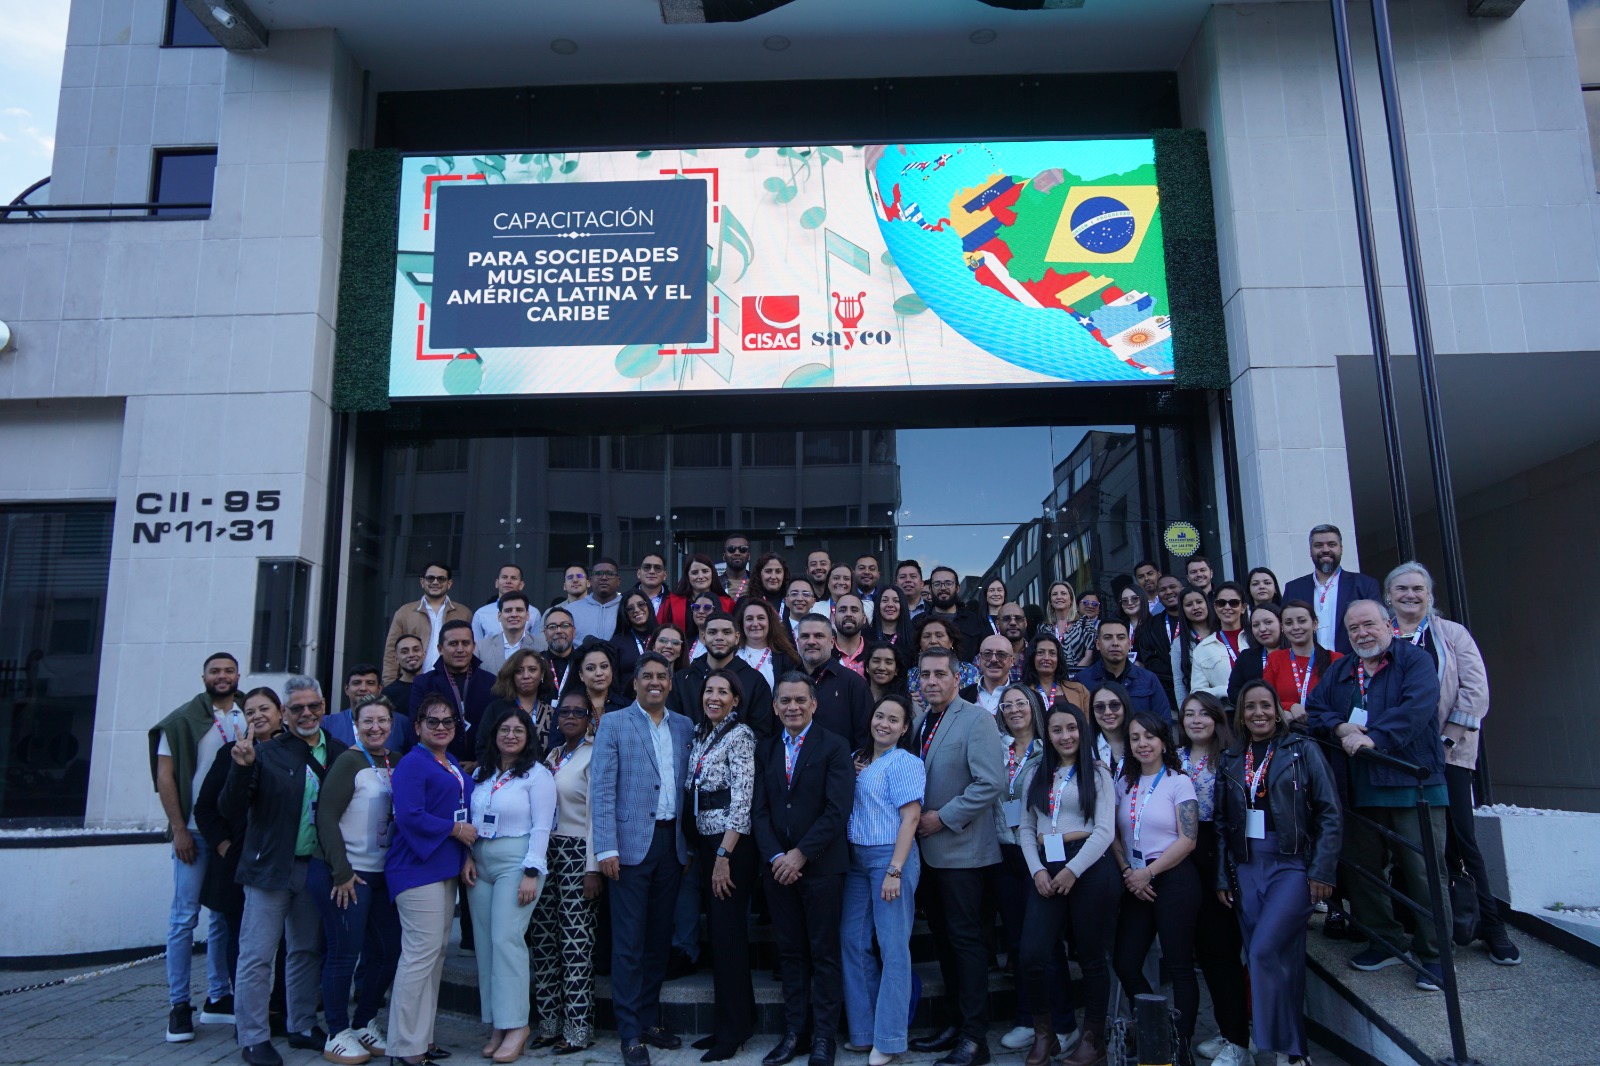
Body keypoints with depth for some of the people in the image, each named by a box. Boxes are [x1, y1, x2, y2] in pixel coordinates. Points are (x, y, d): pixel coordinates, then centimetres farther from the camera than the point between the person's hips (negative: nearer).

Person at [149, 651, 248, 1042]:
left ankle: (218, 999, 21)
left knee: (225, 917, 10)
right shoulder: (183, 720, -1)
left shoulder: (249, 719, 8)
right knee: (185, 917, -1)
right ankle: (179, 1006, 9)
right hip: (195, 831, -3)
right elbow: (164, 776, -4)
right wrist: (179, 829, -9)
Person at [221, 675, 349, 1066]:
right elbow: (230, 809, -12)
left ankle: (302, 1027, 30)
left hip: (316, 869, 4)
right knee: (258, 956, 4)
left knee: (307, 952, 16)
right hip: (271, 868, -4)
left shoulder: (338, 753, 0)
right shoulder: (267, 753, -9)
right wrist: (242, 768, -27)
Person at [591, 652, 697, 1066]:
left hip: (672, 841, 4)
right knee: (629, 942, 1)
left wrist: (690, 844, 6)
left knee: (660, 937, 12)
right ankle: (630, 1033, 11)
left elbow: (688, 785, 10)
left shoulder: (684, 727, 10)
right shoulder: (613, 724, -1)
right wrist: (606, 848, -12)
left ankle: (651, 1020, 25)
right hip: (633, 842, -4)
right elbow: (602, 790, -6)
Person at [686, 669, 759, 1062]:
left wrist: (724, 856, -18)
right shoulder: (701, 735, 12)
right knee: (716, 931, 12)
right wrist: (697, 849, 10)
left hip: (732, 844, -7)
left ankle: (734, 1030, 11)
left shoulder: (739, 736, -11)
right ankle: (726, 1022, 23)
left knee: (729, 933, -2)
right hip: (704, 840, 8)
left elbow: (742, 799, -17)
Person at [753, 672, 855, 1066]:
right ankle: (794, 1031, 20)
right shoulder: (766, 750, 10)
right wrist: (775, 857, -8)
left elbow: (838, 809, -12)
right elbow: (759, 810, 5)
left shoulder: (834, 747, -5)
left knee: (824, 954, 4)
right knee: (790, 953, 11)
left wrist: (801, 854, -16)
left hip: (821, 866, -4)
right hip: (777, 867, 4)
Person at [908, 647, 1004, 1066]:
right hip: (929, 848, 7)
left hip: (961, 848, -7)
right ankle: (957, 1022, 25)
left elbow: (991, 782, -20)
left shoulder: (976, 719, -11)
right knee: (943, 938, 13)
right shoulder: (920, 722, 11)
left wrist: (943, 818, -17)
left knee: (965, 939, -1)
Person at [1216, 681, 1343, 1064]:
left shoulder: (1302, 751, 0)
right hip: (1247, 868, 4)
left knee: (1265, 950, -16)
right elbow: (1222, 825, 12)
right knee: (1277, 959, 6)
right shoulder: (1230, 760, 11)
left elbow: (1329, 815, -3)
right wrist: (1223, 877, 7)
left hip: (1292, 864, -4)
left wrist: (1322, 871, -9)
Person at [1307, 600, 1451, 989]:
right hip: (1359, 789, 6)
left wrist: (1373, 738, -23)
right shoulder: (1338, 672, 17)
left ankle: (1434, 954, 12)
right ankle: (1385, 942, 26)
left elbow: (1417, 708, -16)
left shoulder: (1415, 660, -1)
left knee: (1424, 870, -3)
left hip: (1413, 782, -5)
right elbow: (1314, 709, 10)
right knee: (1361, 868, 10)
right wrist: (1340, 726, -10)